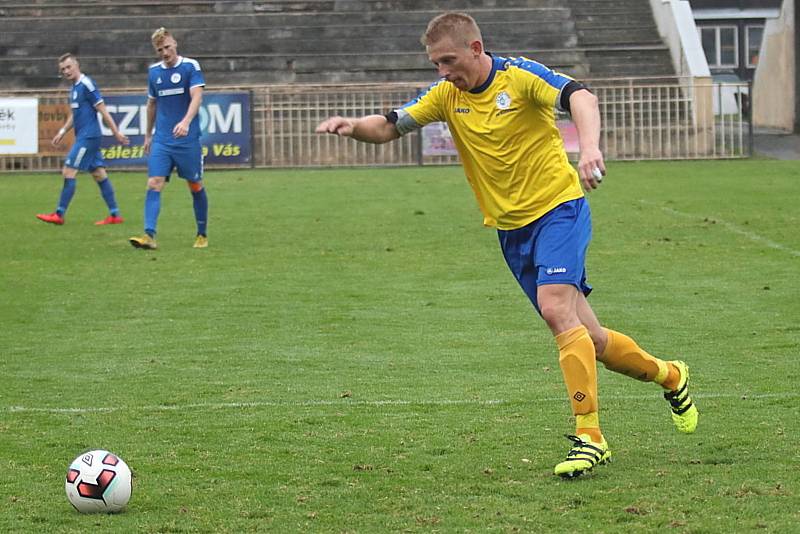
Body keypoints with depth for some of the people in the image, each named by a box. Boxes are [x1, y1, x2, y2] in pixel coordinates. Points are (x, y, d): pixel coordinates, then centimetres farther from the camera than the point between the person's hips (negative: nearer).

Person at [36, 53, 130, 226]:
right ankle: (115, 215, 10)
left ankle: (59, 215, -6)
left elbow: (103, 110, -14)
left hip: (88, 136, -10)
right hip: (83, 136, 10)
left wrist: (116, 133, -14)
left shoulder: (87, 85, -13)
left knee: (69, 171, -9)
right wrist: (62, 132, 20)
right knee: (99, 174, 9)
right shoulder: (74, 88, 15)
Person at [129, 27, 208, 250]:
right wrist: (148, 135, 23)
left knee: (195, 186, 7)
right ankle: (149, 235, -20)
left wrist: (186, 122, -34)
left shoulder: (191, 66, -6)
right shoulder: (154, 71, 9)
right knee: (154, 184, -12)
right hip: (162, 140, 3)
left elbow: (197, 96, -18)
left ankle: (202, 235, 23)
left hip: (188, 139, -3)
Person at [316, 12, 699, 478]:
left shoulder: (520, 75, -13)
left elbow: (580, 97, -29)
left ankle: (589, 436, -25)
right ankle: (668, 375, 33)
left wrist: (589, 148, -49)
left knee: (556, 309, -27)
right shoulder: (447, 95, 4)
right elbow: (388, 128, 3)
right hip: (511, 228, 6)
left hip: (558, 208, -6)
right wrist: (352, 126, -20)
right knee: (589, 340, 7)